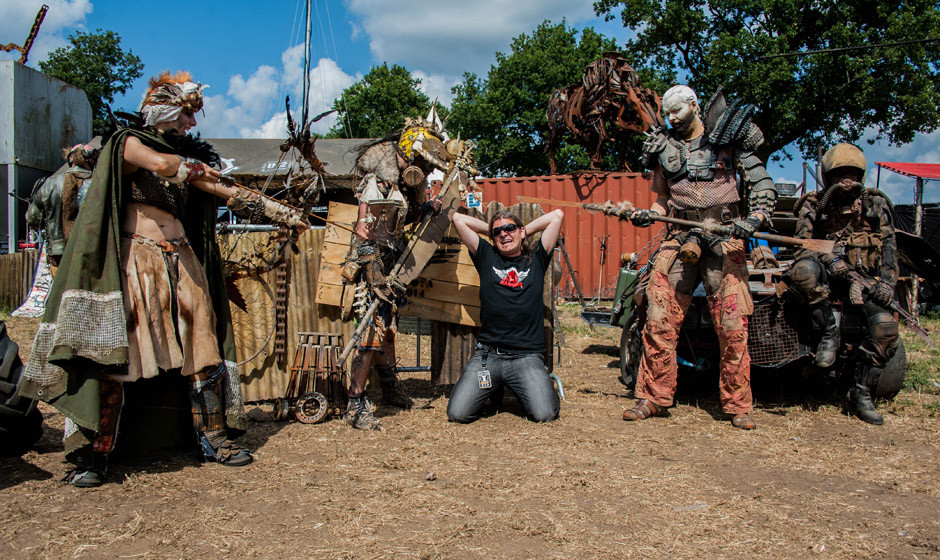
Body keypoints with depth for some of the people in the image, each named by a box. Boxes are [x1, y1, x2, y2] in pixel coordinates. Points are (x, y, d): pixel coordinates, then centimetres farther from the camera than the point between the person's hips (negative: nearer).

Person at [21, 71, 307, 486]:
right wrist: (197, 167, 0)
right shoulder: (129, 142, 2)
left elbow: (232, 194, 19)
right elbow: (162, 165, -19)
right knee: (112, 357, -9)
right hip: (136, 261, -6)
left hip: (182, 262, 6)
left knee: (204, 352, 4)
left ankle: (212, 438, 16)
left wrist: (283, 213, 17)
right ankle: (92, 453, -1)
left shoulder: (186, 156, 20)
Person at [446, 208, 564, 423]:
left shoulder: (536, 259, 14)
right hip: (487, 354, 1)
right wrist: (491, 229, 21)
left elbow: (557, 215, 12)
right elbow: (459, 219, 13)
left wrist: (525, 231, 21)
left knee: (545, 414, -19)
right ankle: (494, 389, 21)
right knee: (457, 414, -10)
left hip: (527, 355, -1)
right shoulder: (487, 257, 14)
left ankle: (537, 384, 17)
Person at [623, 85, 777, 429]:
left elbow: (762, 184, 3)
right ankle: (653, 397, 6)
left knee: (732, 325, -6)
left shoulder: (727, 137, 6)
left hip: (724, 237, -3)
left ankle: (737, 405, 6)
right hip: (680, 238, 3)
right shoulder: (664, 147, 16)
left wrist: (756, 217, -14)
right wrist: (647, 215, 0)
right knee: (659, 320, -5)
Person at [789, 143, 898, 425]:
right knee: (803, 270, -37)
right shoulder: (813, 206, 7)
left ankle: (861, 393, -9)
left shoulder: (876, 205, 11)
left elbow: (889, 245, 4)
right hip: (828, 278, -1)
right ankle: (828, 332, -18)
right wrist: (830, 259, -24)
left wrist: (887, 281, -12)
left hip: (865, 278, 1)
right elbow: (803, 246, -3)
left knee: (885, 324, -26)